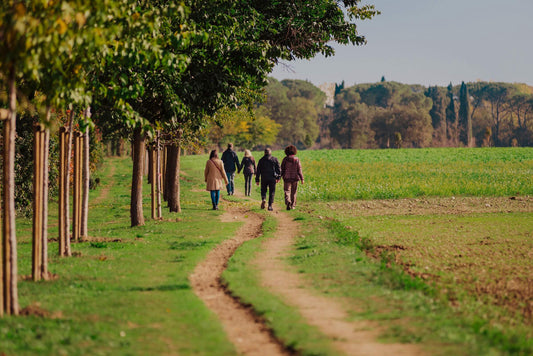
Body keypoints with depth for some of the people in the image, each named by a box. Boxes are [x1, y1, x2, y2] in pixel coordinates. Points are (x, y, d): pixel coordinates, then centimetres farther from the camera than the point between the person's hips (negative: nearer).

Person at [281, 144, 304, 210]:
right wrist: (302, 178, -2)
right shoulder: (297, 159, -3)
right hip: (295, 178, 1)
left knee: (287, 191, -2)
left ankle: (288, 202, -28)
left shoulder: (285, 159, -4)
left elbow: (282, 169, -2)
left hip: (287, 178, -1)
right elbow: (299, 169, -4)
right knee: (293, 192, 14)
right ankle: (293, 205, 18)